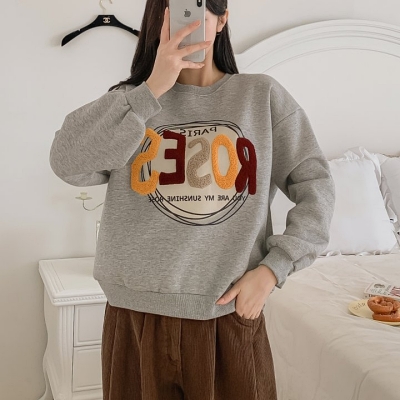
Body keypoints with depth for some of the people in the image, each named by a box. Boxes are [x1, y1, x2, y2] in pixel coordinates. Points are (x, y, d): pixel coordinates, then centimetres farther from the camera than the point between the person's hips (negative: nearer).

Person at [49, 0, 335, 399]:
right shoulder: (131, 100, 3)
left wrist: (272, 269, -7)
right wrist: (152, 89, -17)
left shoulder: (262, 95, 3)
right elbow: (67, 164, -13)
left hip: (231, 314, 0)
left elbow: (315, 187, 2)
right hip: (139, 315, 1)